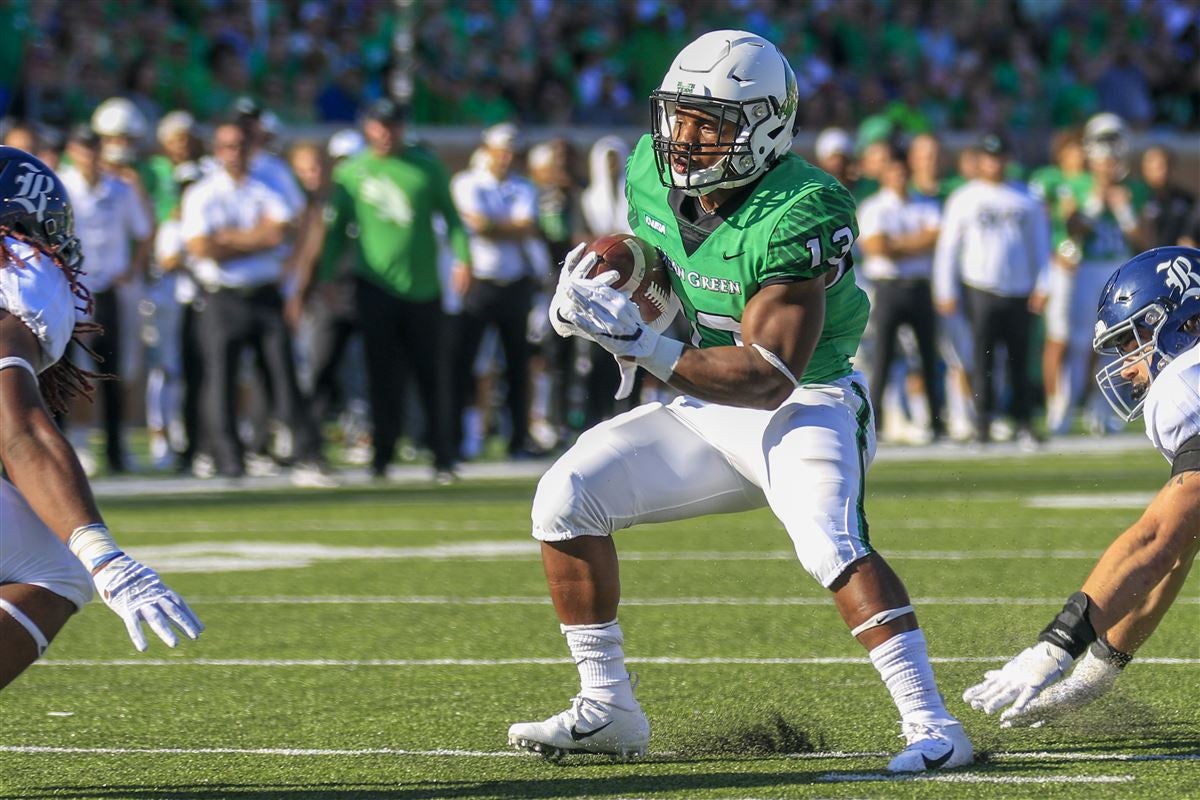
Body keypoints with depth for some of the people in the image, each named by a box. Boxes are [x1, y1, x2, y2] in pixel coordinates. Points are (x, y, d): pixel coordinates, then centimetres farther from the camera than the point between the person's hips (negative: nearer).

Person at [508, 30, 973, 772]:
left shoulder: (798, 217, -28)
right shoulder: (653, 176, -6)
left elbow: (770, 380, -30)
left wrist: (641, 345, -38)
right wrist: (590, 290, -7)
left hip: (804, 406, -7)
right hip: (709, 411, 7)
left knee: (832, 543, -32)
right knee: (567, 498, -4)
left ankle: (932, 726, -29)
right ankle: (608, 709, 6)